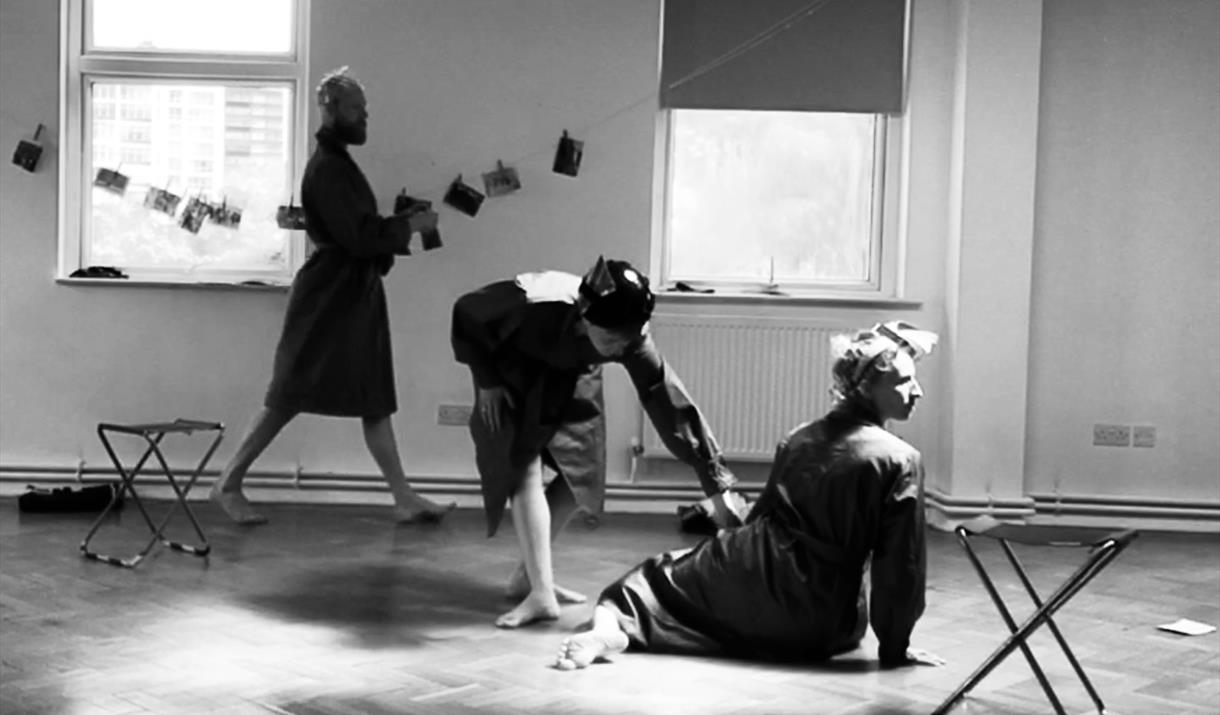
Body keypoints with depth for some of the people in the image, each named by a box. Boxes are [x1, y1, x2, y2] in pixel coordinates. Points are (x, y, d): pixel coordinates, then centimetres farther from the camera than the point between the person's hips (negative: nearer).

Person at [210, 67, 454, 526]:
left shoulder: (338, 163, 16)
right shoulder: (327, 168, -15)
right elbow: (359, 236, -22)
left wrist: (401, 231, 6)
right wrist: (411, 225, -13)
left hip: (354, 298, 10)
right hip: (328, 301, -10)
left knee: (375, 402, 8)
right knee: (288, 398, -3)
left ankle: (405, 499, 11)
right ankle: (228, 484, 9)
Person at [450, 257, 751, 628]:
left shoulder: (630, 336, -31)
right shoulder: (534, 302, -42)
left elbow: (668, 399, -28)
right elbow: (466, 311, -24)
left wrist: (719, 484, -29)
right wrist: (486, 382, -21)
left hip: (571, 380, 4)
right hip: (514, 375, -4)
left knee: (581, 475, -1)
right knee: (525, 472, -18)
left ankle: (528, 575, 15)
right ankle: (540, 593, -15)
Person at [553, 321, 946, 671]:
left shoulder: (799, 437, 7)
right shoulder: (900, 462, -11)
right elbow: (899, 565, -11)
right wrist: (895, 647, -1)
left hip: (750, 567, 3)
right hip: (813, 623, -3)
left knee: (661, 575, 23)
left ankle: (612, 624, -9)